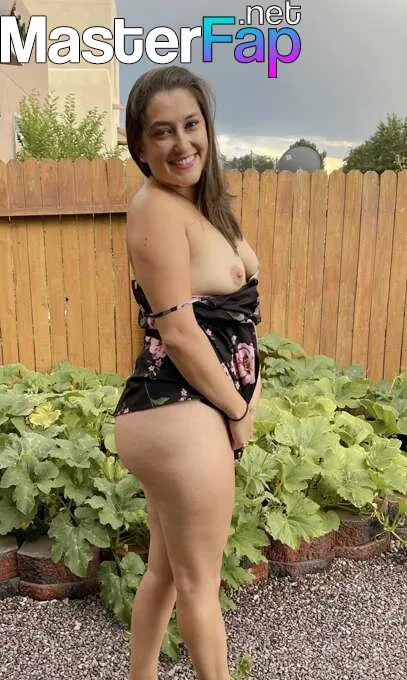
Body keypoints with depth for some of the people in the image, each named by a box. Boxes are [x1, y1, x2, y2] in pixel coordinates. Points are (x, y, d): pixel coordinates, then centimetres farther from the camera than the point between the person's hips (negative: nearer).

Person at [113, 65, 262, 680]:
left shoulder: (202, 203, 14)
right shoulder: (156, 206, -15)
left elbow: (232, 314, 15)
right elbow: (178, 330, -20)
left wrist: (248, 394, 3)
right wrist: (239, 410, -8)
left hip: (180, 413, 9)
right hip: (183, 415, -9)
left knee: (166, 569, 23)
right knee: (199, 582, 12)